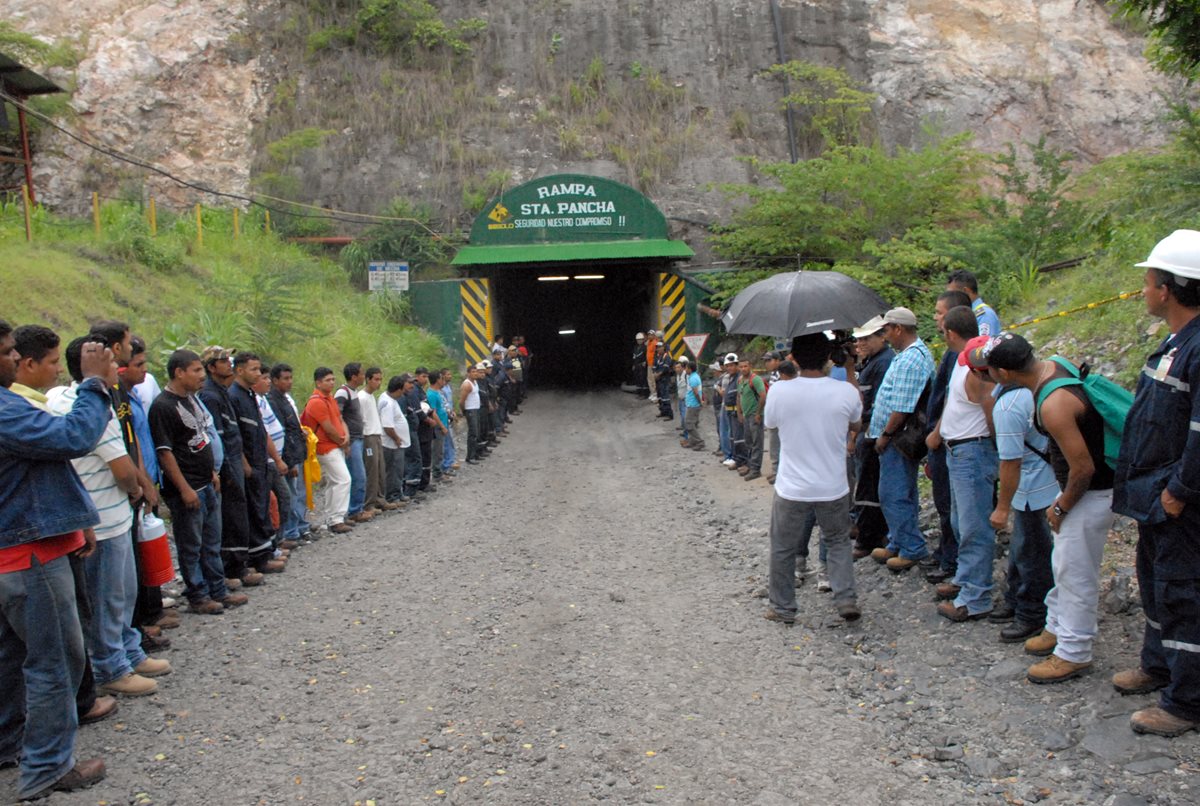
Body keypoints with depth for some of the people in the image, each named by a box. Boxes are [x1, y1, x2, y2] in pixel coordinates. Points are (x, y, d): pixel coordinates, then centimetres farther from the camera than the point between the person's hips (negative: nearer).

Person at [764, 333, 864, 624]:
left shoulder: (780, 392, -15)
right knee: (838, 542, 23)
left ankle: (783, 608, 24)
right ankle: (846, 598, 14)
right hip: (834, 488, 1)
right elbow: (856, 426, 9)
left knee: (783, 548, 16)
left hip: (791, 489, -1)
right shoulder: (846, 392, -12)